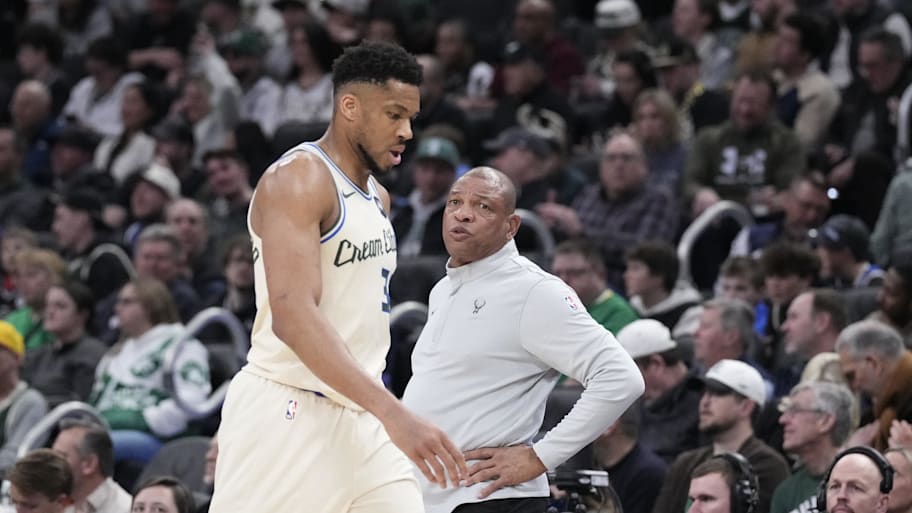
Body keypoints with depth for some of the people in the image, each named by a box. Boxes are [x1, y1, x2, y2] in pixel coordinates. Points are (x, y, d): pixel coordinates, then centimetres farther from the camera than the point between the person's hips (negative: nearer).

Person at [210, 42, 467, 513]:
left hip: (358, 420, 8)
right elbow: (293, 315, -25)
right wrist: (392, 413, -32)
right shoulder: (298, 179, -13)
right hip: (289, 417, -8)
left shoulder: (376, 197, 17)